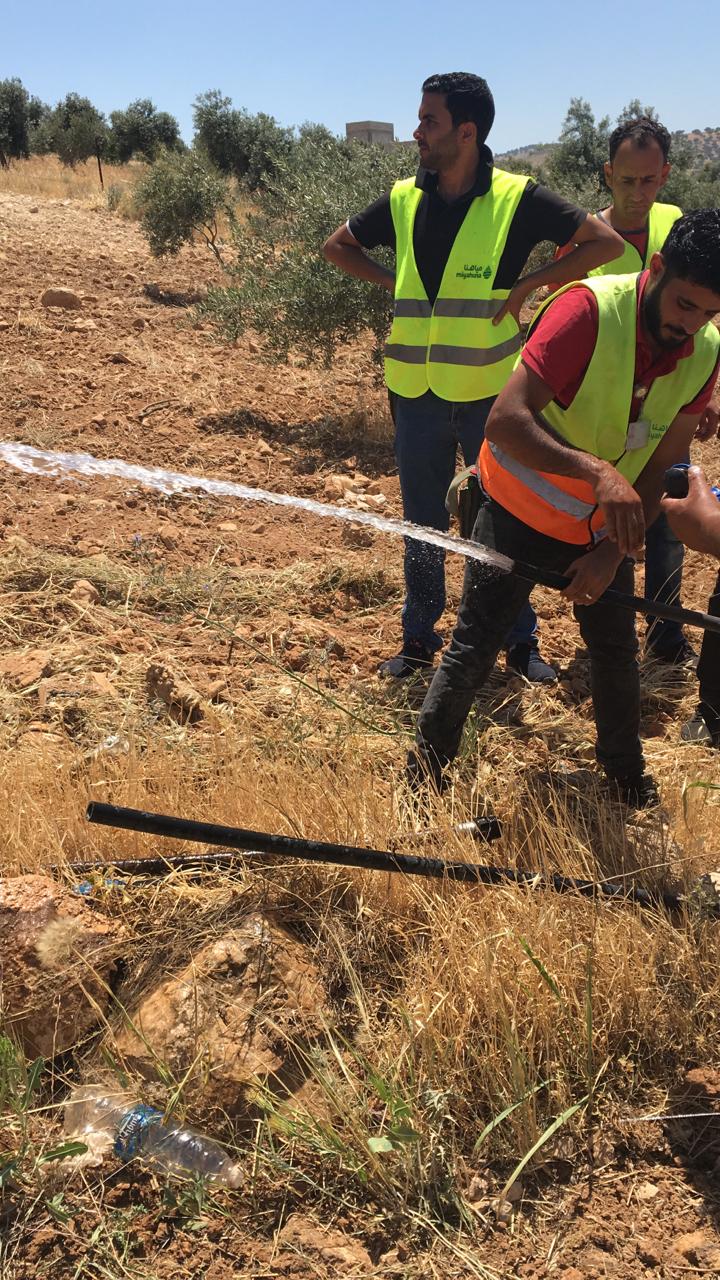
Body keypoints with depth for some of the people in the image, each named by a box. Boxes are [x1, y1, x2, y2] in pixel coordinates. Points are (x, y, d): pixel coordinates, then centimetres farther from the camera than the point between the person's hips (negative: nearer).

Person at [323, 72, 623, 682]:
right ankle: (420, 636, 26)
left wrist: (527, 284, -10)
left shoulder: (517, 198, -8)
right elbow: (339, 245, 19)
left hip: (490, 393, -3)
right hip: (417, 395, 3)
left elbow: (606, 242, -5)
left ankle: (521, 639, 21)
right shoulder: (403, 200, 3)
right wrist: (394, 284, 4)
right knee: (422, 525, 12)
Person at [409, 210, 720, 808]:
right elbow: (505, 421, -36)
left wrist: (614, 551, -14)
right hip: (520, 512, -4)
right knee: (473, 650, -1)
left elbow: (661, 467, -4)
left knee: (617, 650, 14)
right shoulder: (590, 310, -28)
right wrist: (597, 471, -47)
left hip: (606, 525, 5)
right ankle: (424, 773, 20)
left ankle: (625, 767, 39)